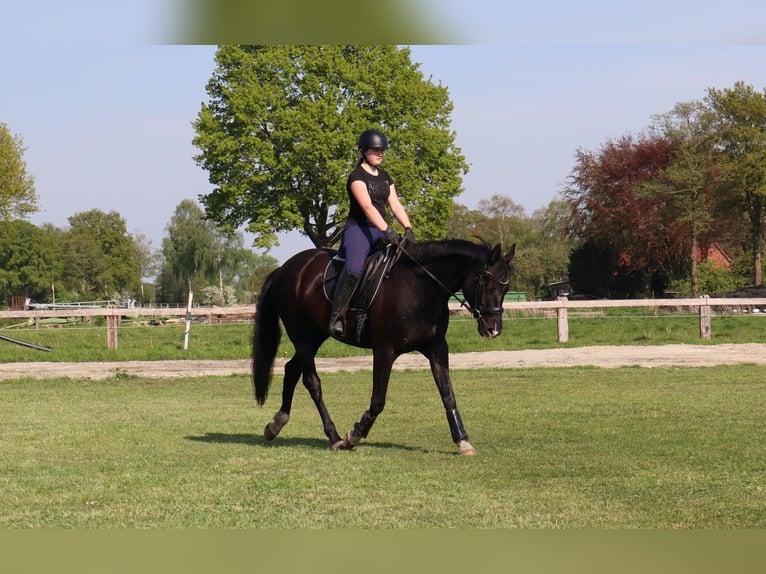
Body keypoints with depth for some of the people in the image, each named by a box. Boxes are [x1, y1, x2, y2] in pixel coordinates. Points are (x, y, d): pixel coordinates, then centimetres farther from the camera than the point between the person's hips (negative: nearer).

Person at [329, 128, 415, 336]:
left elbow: (395, 204, 10)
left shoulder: (385, 177, 17)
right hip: (359, 229, -8)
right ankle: (336, 317, -26)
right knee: (354, 269, -32)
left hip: (382, 231, 8)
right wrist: (387, 230, -30)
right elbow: (367, 206, -20)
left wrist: (408, 228, -8)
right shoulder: (357, 176, -7)